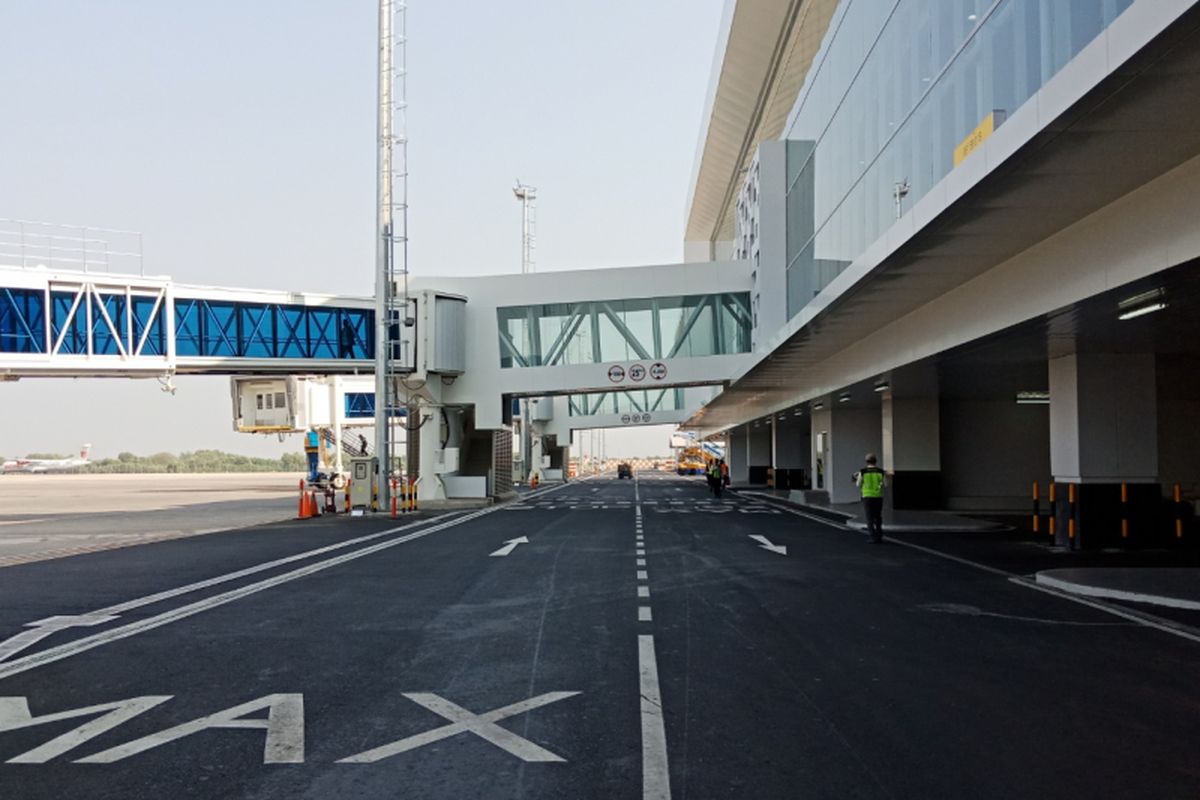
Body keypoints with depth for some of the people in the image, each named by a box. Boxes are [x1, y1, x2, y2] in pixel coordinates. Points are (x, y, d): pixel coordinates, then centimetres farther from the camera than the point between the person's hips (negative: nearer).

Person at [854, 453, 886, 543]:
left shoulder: (863, 471, -6)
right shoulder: (881, 471, -2)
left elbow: (858, 485, 1)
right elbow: (886, 484, 2)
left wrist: (857, 478, 22)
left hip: (867, 496, -2)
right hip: (878, 497, 2)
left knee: (869, 519, 2)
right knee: (878, 517, 17)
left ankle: (874, 538, -6)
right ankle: (879, 536, 16)